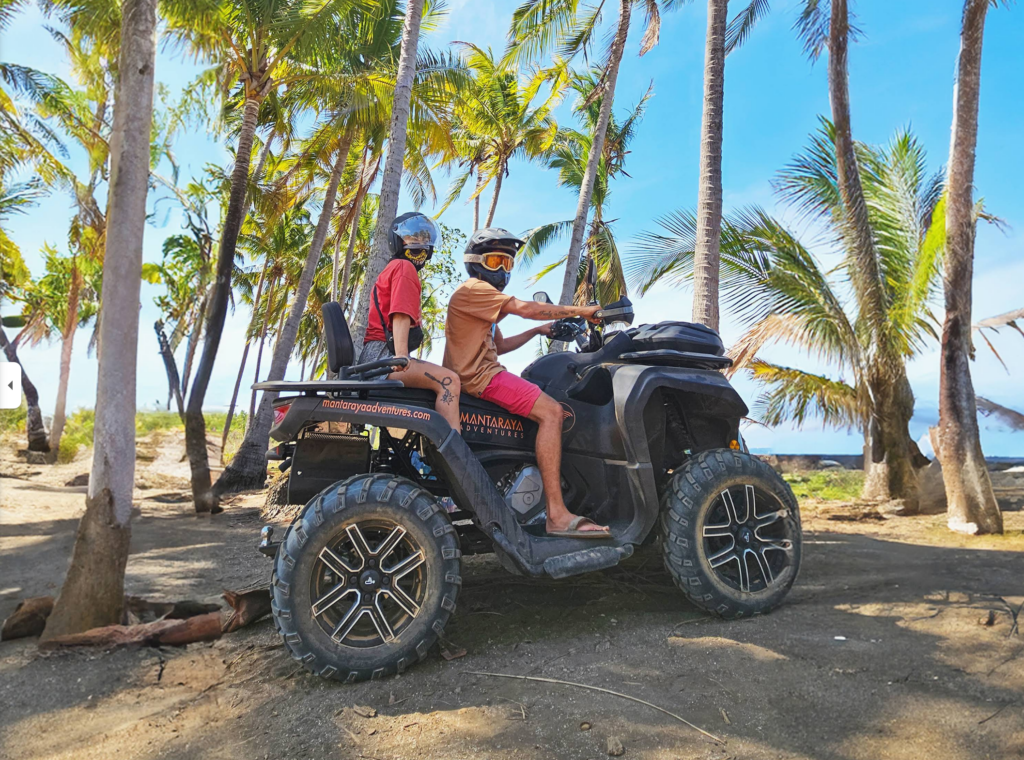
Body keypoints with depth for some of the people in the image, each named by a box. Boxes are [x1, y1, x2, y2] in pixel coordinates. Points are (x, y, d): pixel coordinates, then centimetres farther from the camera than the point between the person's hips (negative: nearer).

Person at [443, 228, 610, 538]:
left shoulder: (484, 295, 29)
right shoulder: (472, 288, -6)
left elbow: (500, 345, 27)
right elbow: (525, 308, -17)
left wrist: (538, 330, 19)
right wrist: (579, 311, -12)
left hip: (485, 373, 11)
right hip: (480, 376, -11)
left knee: (551, 408, 17)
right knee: (550, 411, -25)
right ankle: (557, 515, -32)